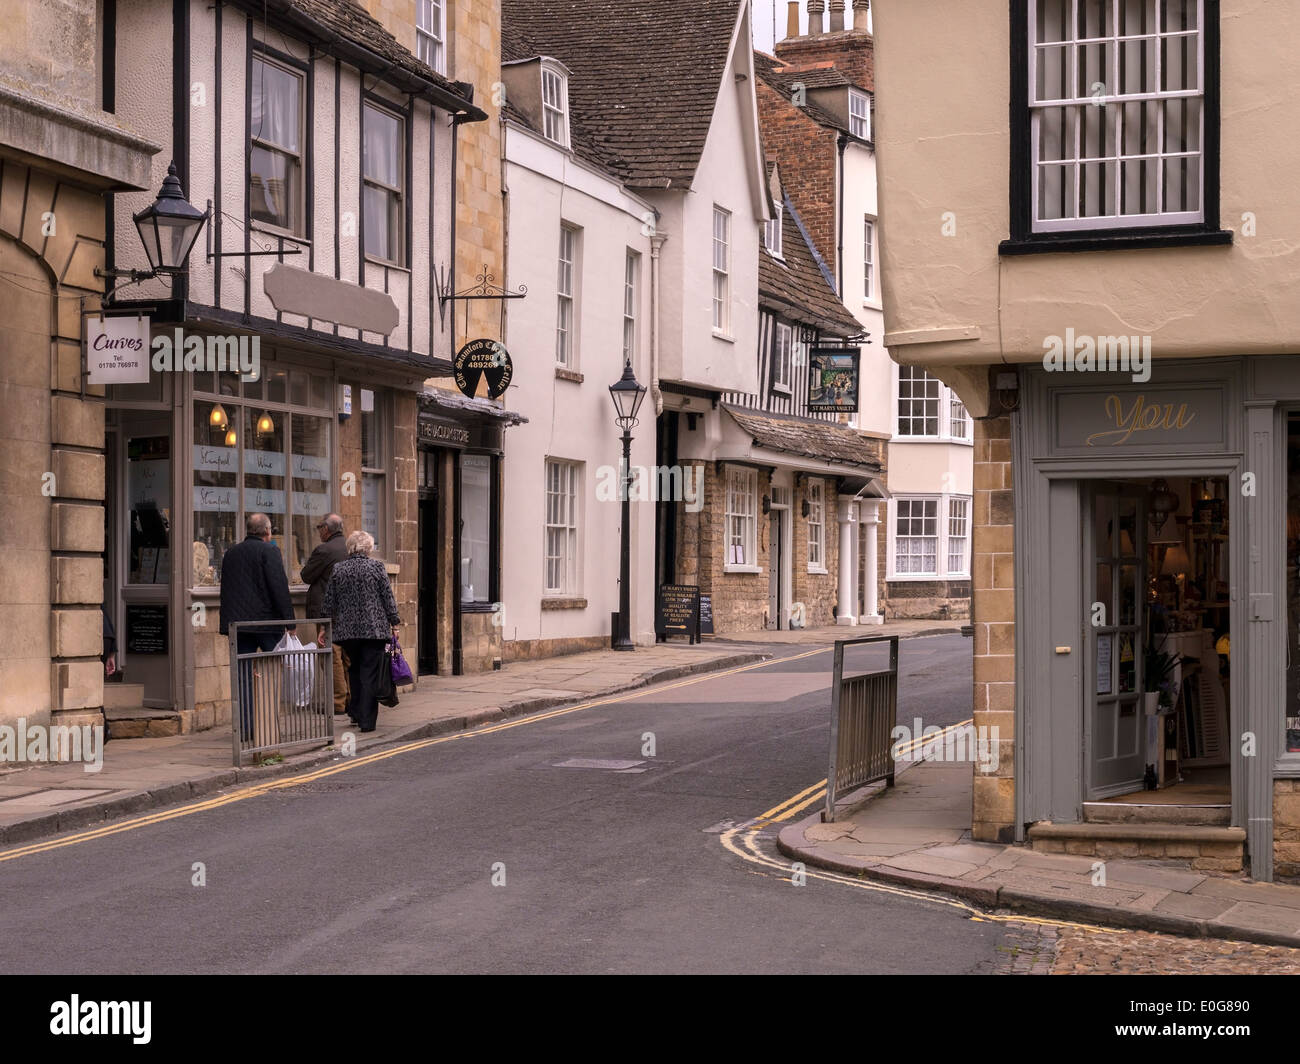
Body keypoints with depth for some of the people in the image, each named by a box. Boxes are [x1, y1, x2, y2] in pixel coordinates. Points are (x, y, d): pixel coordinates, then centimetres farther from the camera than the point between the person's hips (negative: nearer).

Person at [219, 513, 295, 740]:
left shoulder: (230, 553, 13)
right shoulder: (269, 551, -6)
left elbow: (226, 589, 18)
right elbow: (279, 587, -13)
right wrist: (289, 619, -9)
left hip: (237, 622, 5)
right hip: (267, 620, -5)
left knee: (243, 676, 3)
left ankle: (246, 728, 1)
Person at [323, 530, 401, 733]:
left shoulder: (338, 570, 4)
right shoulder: (376, 566, -3)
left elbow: (329, 603, 6)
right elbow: (388, 597, -3)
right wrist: (394, 623, 4)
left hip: (347, 630, 3)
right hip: (374, 629, -3)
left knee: (355, 671, 19)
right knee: (371, 674, -1)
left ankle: (356, 713, 22)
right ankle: (367, 720, -3)